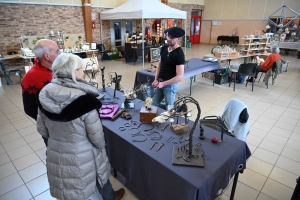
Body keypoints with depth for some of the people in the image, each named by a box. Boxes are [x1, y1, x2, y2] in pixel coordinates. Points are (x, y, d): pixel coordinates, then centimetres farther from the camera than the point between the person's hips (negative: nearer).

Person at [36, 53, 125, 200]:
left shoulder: (44, 96, -12)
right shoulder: (84, 100, -31)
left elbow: (42, 130, 0)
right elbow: (97, 137, -24)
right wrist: (102, 145, -2)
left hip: (56, 154, 5)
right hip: (82, 156, -5)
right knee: (99, 173, 26)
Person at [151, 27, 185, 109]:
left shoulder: (179, 54, -19)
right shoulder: (164, 48, 2)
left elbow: (180, 77, -22)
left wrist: (163, 83, -19)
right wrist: (156, 79, 0)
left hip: (170, 85, -7)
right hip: (160, 83, 7)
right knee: (153, 105, 14)